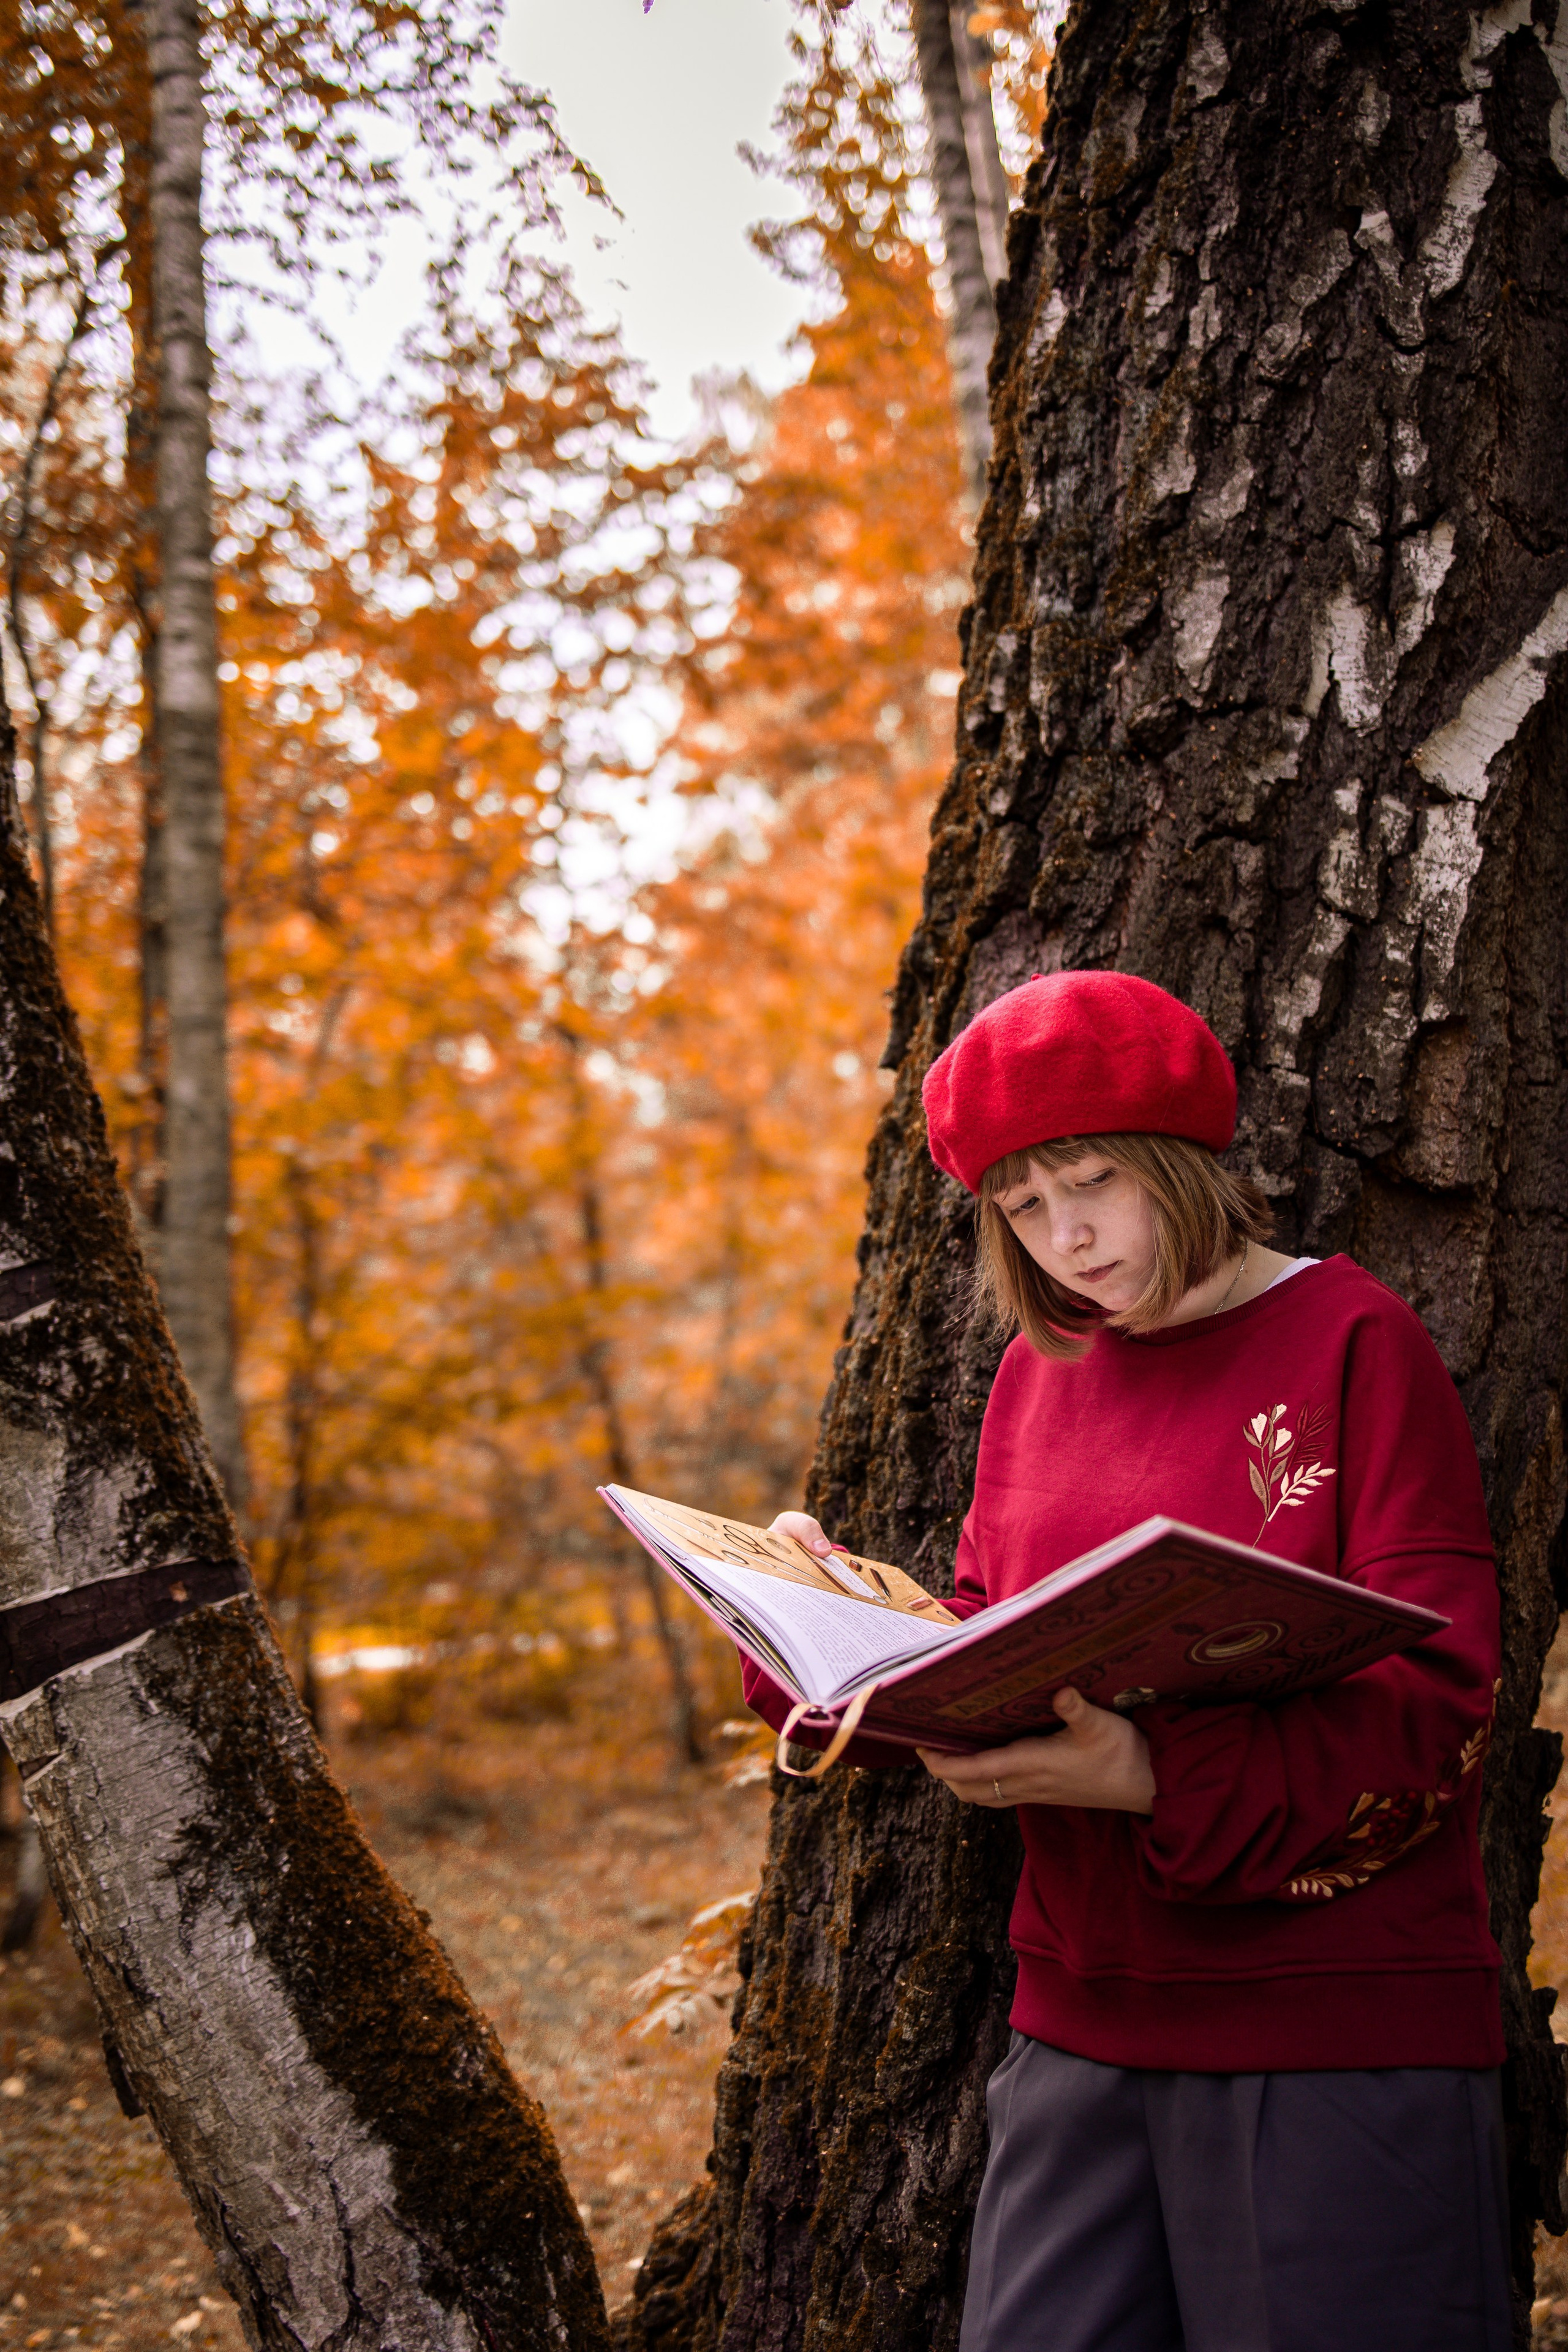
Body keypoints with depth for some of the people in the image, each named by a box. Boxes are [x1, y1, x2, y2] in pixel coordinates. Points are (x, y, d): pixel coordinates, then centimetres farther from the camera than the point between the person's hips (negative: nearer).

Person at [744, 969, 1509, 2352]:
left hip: (1338, 2034, -5)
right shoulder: (1040, 1371, 13)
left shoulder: (1353, 1343, -5)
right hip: (1082, 2022, 5)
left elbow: (1439, 1696, -12)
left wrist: (1160, 1778, -26)